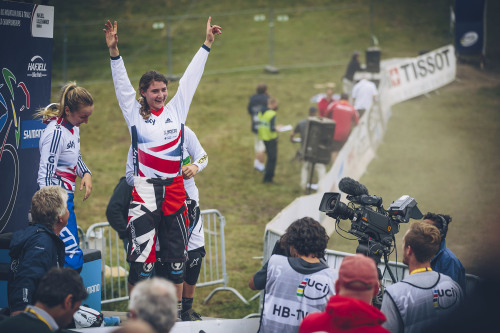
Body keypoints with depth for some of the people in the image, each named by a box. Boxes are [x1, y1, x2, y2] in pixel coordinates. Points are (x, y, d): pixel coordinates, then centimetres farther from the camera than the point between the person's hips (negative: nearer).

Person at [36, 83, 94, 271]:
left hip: (66, 195, 10)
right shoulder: (56, 133, -20)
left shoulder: (73, 126, 8)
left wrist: (86, 173, 7)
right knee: (73, 257, -14)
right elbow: (45, 175, -22)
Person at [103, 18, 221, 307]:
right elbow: (122, 83, -5)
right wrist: (114, 50, -16)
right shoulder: (135, 113, 3)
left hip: (174, 189, 3)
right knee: (141, 254, -6)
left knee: (177, 255, 9)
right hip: (144, 191, -3)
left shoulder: (177, 108, 9)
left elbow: (191, 77, 12)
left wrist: (207, 44, 13)